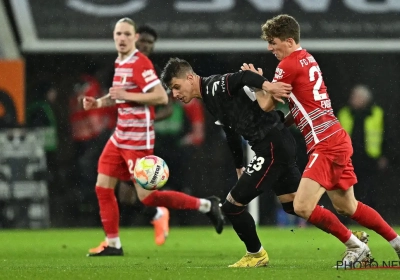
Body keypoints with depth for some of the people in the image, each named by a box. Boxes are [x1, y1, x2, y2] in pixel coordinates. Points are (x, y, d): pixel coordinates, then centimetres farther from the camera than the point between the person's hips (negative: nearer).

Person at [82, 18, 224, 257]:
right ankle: (113, 244, 14)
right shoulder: (120, 63, 11)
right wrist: (98, 102, 11)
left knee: (147, 197, -7)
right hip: (120, 137, 9)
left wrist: (126, 95, -23)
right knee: (103, 187, 5)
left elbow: (162, 97, -24)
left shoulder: (140, 63, -16)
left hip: (138, 140, -9)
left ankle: (206, 205, 4)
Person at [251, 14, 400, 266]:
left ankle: (355, 246, -2)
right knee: (346, 207, 19)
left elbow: (267, 105, -5)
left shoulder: (289, 64, -11)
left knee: (303, 207, -13)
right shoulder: (307, 59, 17)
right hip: (337, 140, 10)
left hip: (325, 145, -10)